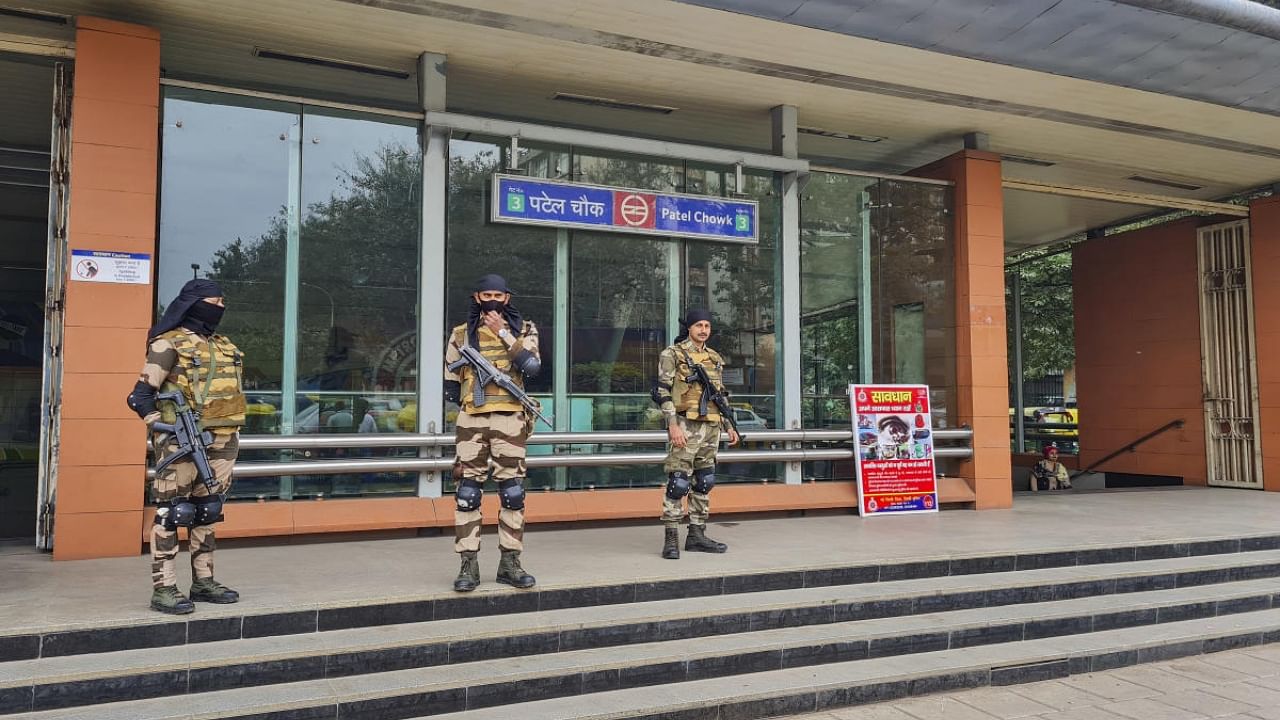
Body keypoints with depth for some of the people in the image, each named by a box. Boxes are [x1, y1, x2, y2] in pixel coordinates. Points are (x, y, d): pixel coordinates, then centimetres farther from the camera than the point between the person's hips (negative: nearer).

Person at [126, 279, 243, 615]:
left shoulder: (226, 347, 18)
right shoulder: (169, 343, -3)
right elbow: (140, 395, -8)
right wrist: (164, 430, -15)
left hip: (222, 441, 7)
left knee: (207, 512, 12)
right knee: (172, 513, -6)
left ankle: (204, 582, 20)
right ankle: (164, 589, -1)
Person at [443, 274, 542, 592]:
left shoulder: (523, 330, 9)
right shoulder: (461, 334, 12)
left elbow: (531, 366, -10)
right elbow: (450, 384, 15)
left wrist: (503, 333, -10)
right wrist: (469, 395, 1)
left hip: (509, 419, 0)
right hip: (471, 420, 1)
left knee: (513, 492, 2)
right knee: (468, 492, -1)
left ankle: (510, 563, 11)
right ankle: (469, 565, 5)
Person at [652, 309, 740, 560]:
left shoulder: (715, 358, 16)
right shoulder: (673, 355, -3)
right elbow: (663, 392, -10)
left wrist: (729, 426, 16)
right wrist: (673, 425, -19)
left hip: (711, 427, 7)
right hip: (685, 426, -7)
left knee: (704, 483, 10)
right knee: (678, 483, -7)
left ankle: (697, 536, 17)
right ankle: (671, 539, -1)